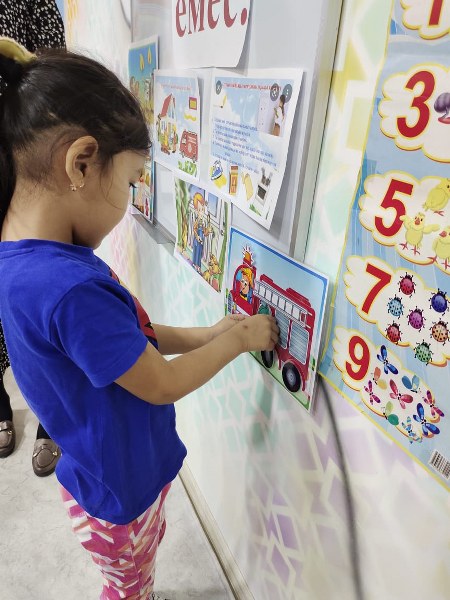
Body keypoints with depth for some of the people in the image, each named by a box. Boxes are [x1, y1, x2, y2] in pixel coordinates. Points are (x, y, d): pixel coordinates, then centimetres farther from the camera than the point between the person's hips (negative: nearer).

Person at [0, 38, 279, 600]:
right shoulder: (68, 287, -38)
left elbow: (127, 332, 1)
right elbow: (162, 385, -27)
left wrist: (203, 335, -3)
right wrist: (237, 339, -13)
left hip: (126, 468, 8)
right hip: (119, 489, -8)